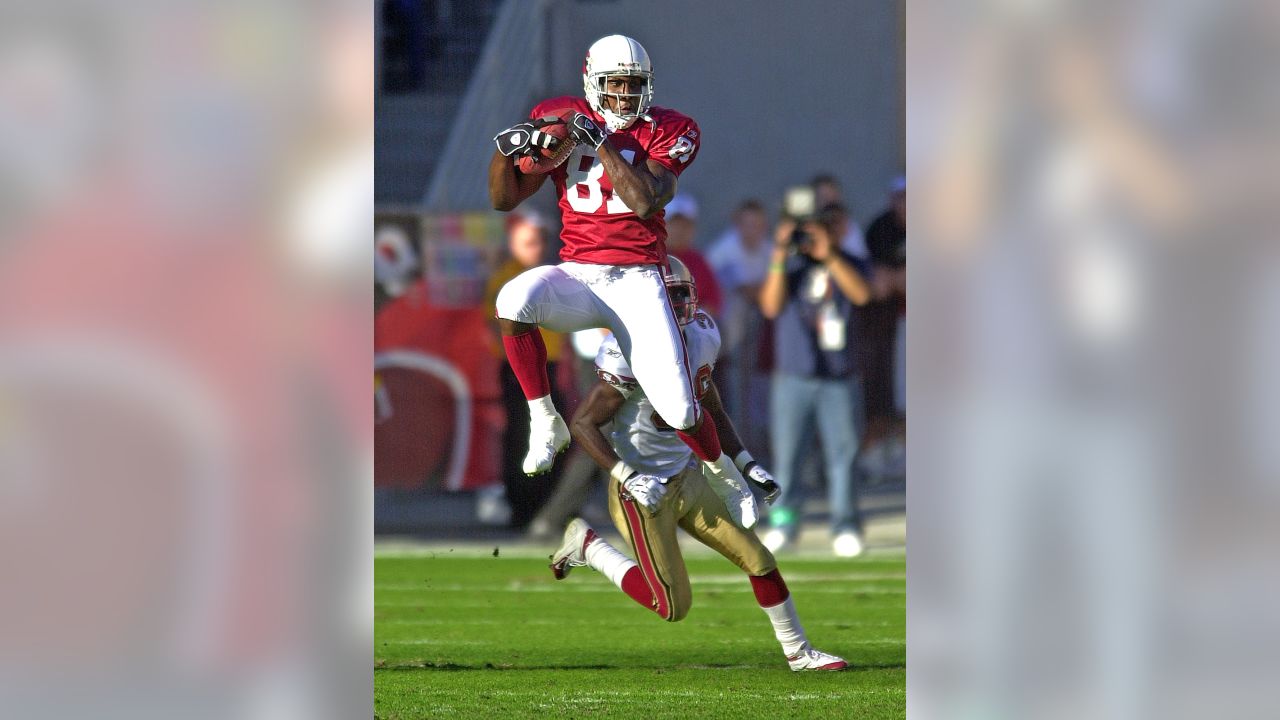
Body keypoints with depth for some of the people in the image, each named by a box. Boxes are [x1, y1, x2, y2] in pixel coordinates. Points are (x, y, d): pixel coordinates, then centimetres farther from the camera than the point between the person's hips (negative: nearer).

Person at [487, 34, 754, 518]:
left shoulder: (668, 132, -1)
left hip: (637, 281, -1)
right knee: (514, 301, -34)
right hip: (576, 275, 1)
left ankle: (726, 477, 26)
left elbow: (645, 201, -18)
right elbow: (504, 200, 6)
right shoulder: (558, 119, 4)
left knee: (678, 410, -9)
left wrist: (600, 142, -21)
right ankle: (545, 424, -17)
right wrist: (505, 151, -14)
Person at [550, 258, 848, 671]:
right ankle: (587, 545, 15)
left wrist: (747, 465, 7)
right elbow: (583, 424, -20)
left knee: (758, 560, 6)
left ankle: (798, 652, 23)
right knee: (673, 606, -2)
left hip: (685, 479, 7)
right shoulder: (631, 354, -24)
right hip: (644, 492, -7)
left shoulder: (700, 338, 0)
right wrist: (628, 478, -26)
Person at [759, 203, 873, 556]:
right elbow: (771, 307, -6)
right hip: (793, 376, 0)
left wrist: (828, 255, -21)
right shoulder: (791, 264, 6)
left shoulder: (846, 265, 8)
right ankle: (782, 521, 8)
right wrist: (778, 259, -16)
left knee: (842, 451, -3)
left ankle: (845, 526, 1)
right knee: (787, 451, -1)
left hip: (838, 377, 0)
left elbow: (861, 294, -13)